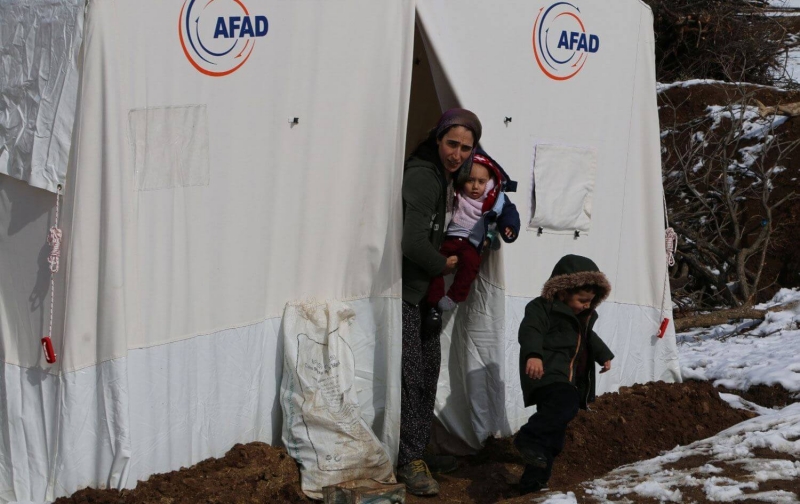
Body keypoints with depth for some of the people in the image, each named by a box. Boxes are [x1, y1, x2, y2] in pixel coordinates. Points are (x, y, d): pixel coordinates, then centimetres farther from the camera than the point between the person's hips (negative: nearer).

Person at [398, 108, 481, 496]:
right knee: (412, 373, -10)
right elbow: (415, 243, -29)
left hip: (426, 288, 10)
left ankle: (415, 453, 24)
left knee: (429, 366, 13)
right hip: (404, 288, -10)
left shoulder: (448, 176, 10)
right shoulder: (422, 177, -21)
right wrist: (443, 265, -12)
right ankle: (411, 461, -3)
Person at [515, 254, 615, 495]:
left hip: (567, 381, 9)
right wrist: (533, 354, -42)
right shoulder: (543, 307, -8)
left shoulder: (582, 316, 22)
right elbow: (530, 330, -26)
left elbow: (588, 337, 43)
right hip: (546, 374, -9)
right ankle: (529, 439, -35)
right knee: (566, 402, -36)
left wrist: (603, 355, 50)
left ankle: (533, 481, 12)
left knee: (554, 429, 7)